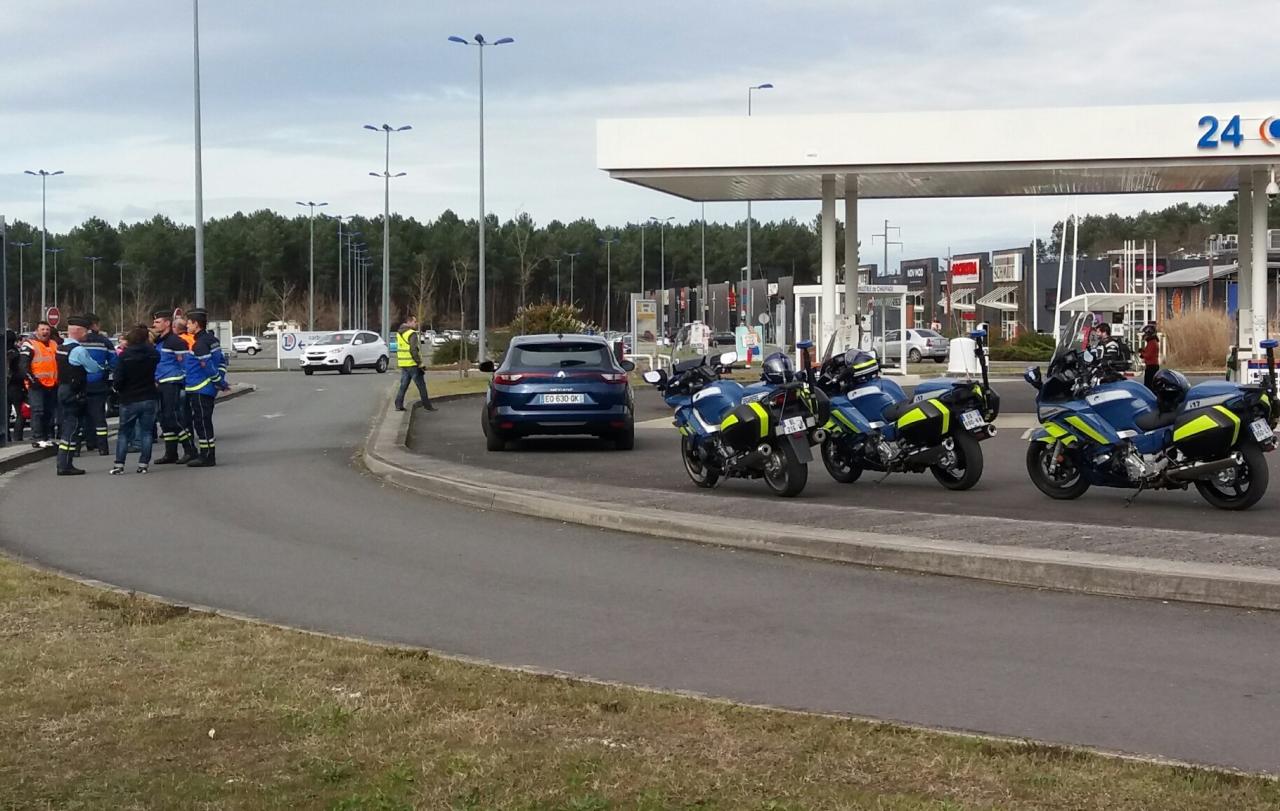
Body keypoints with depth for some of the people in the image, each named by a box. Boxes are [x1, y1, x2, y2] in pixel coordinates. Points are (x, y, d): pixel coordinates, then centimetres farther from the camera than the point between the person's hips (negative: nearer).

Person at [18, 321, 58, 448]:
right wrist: (32, 380, -16)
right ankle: (37, 439, -12)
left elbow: (58, 363, 27)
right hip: (37, 385, -7)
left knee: (50, 412, 10)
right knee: (38, 411, -12)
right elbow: (23, 365, -11)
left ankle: (48, 437, 17)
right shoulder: (29, 344, -5)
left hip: (52, 385, 7)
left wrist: (58, 379, 17)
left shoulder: (54, 345, 17)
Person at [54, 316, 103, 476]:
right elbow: (94, 368, -12)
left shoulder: (61, 348, 12)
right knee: (72, 428, -6)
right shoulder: (79, 350, -17)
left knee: (67, 426, 13)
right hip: (74, 392, -9)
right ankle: (65, 465, -6)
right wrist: (103, 368, 10)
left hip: (63, 389, 9)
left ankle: (63, 464, 15)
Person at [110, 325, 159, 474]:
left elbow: (118, 379, -13)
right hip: (148, 399, 2)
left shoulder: (125, 356, -13)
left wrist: (117, 388, 5)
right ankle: (143, 464, 4)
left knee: (124, 433, 7)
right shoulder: (152, 354, -4)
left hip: (129, 400, -2)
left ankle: (119, 464, 3)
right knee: (146, 432, 8)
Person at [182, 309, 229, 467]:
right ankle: (206, 454, 20)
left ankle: (207, 457, -2)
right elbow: (222, 360, 16)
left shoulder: (200, 344, -19)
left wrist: (220, 382, -12)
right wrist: (221, 379, 11)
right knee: (203, 422, 15)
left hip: (200, 389, -10)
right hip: (208, 388, 10)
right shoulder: (212, 339, 12)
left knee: (202, 422, -5)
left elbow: (208, 367, -21)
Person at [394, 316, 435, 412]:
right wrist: (420, 363, -17)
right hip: (412, 364, -8)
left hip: (402, 364, 8)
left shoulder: (399, 333, 13)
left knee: (403, 385, 11)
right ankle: (427, 405, 8)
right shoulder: (412, 334, -14)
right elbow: (413, 350, -21)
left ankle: (398, 405, 5)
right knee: (421, 386, 2)